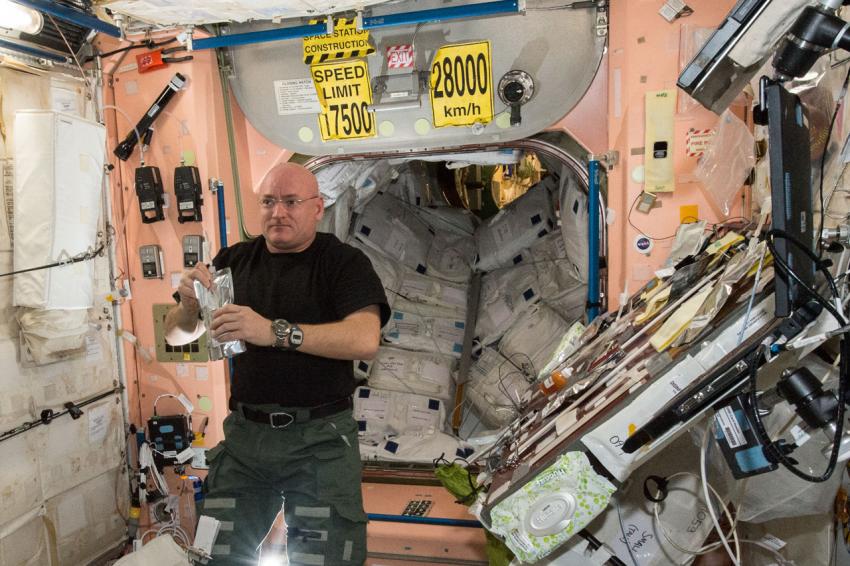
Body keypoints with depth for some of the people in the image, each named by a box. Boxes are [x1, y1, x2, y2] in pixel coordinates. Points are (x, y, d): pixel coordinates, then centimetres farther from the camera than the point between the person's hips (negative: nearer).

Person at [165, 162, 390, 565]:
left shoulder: (345, 262, -4)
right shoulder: (234, 261, 8)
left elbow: (365, 340, -20)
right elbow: (176, 336, 12)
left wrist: (275, 331, -30)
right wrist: (188, 304, -11)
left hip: (320, 439, -3)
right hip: (245, 432, 4)